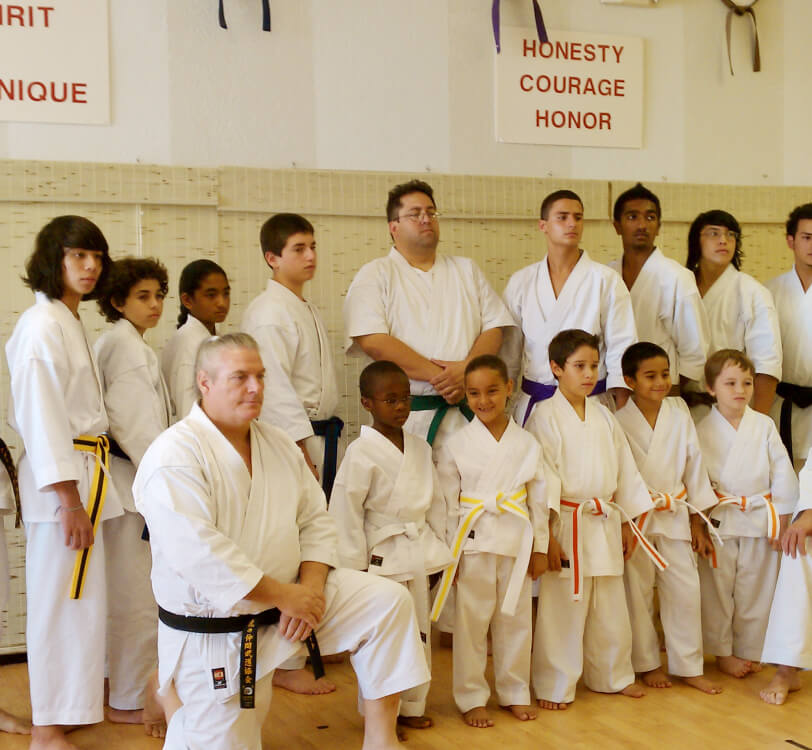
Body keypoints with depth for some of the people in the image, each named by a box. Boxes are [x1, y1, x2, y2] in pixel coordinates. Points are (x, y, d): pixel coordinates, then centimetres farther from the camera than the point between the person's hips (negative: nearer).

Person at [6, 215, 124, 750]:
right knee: (61, 600, -4)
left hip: (85, 472, 9)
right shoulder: (41, 325, -15)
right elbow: (39, 416, -20)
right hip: (60, 478, -9)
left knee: (82, 597, 15)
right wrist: (68, 500, -21)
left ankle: (75, 701, 29)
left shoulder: (72, 322, 15)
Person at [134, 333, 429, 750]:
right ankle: (171, 692, 33)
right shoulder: (174, 457, -20)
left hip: (286, 595, 6)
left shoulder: (279, 444, 4)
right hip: (212, 631, -6)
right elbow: (200, 555, -29)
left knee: (388, 602, -6)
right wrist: (285, 596, -24)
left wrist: (311, 587, -12)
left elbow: (315, 520, 6)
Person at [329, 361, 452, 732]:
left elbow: (436, 501, 12)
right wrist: (355, 566, -13)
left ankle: (412, 706, 32)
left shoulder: (420, 447, 5)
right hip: (382, 556, -6)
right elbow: (345, 511, -14)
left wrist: (440, 549, 10)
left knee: (419, 632, 16)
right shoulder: (361, 453, -14)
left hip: (419, 553, 6)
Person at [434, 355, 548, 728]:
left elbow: (538, 498, 8)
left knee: (516, 620, 11)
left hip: (517, 545, 2)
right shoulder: (455, 446, -3)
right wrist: (448, 554, -3)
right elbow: (448, 504, -1)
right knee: (471, 623, 3)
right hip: (474, 543, -2)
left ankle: (514, 693, 27)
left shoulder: (528, 444, 3)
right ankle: (471, 698, 17)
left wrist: (539, 548, 8)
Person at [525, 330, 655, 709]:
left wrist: (626, 521, 14)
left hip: (605, 523, 6)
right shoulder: (545, 416, -9)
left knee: (610, 607, 16)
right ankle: (555, 687, 14)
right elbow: (542, 478, -13)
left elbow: (624, 468, 16)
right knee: (562, 609, 0)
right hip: (567, 525, -6)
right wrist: (547, 535, -17)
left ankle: (612, 675, 34)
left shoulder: (603, 415, 10)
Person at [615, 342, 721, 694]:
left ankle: (689, 667, 21)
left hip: (675, 516, 3)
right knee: (639, 593, 8)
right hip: (635, 519, -3)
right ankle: (647, 664, 26)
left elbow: (694, 464, 5)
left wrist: (697, 520, 6)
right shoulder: (619, 421, -11)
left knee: (686, 590, 7)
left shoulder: (680, 414, -1)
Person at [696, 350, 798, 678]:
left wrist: (780, 520, -1)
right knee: (717, 591, 6)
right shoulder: (703, 430, -4)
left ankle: (749, 651, 25)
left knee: (755, 591, 9)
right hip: (718, 523, -1)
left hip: (760, 522, 1)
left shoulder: (764, 426, -2)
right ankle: (723, 653, 22)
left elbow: (783, 473, 0)